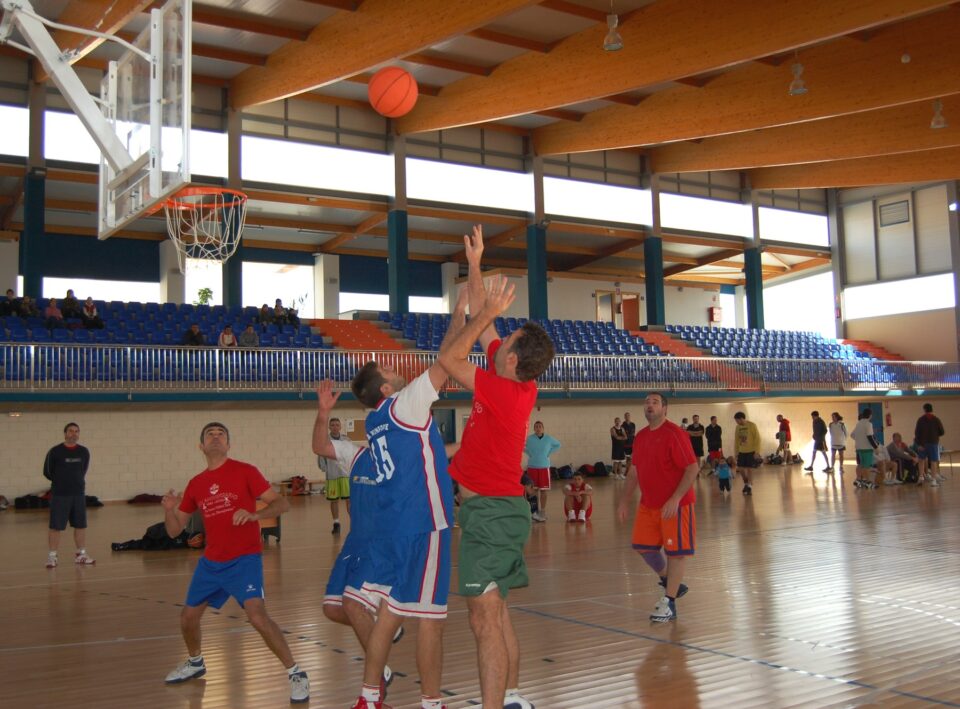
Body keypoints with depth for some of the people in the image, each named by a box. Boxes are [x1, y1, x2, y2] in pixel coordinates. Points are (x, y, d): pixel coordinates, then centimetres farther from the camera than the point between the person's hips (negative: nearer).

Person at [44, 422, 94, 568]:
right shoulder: (55, 452, -6)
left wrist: (76, 482, 12)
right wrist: (61, 481, 8)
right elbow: (47, 472, 2)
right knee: (55, 527, -2)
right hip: (59, 495, -4)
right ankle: (51, 557, 5)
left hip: (79, 494, 4)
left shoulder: (84, 452, 4)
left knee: (81, 525, 7)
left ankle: (81, 555, 16)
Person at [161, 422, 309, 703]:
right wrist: (169, 509, -10)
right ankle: (195, 662, 45)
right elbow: (174, 530, 11)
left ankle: (296, 674, -10)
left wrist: (254, 514, -30)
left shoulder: (244, 471, -7)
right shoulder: (195, 484, 7)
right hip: (211, 561, 6)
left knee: (257, 616, -23)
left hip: (244, 559, -6)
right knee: (187, 617, 14)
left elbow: (282, 503, -12)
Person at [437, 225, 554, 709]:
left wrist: (489, 312, -12)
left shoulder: (503, 392, -21)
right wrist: (474, 265, 14)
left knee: (485, 620, -8)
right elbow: (483, 322, 12)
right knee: (495, 613, 19)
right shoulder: (522, 386, 3)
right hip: (501, 506, 10)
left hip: (488, 510, -10)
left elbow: (449, 359, -15)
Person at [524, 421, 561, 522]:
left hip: (544, 467, 1)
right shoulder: (529, 438, -5)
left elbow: (558, 445, 14)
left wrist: (549, 453, 4)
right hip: (532, 467, -1)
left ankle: (543, 512, 11)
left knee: (543, 491, 3)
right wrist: (528, 453, -5)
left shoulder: (548, 439, 0)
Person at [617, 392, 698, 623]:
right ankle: (672, 585, 31)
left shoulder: (674, 434, -14)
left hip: (675, 505, -7)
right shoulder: (640, 437, 8)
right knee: (644, 546, 10)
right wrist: (625, 500, 13)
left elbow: (693, 468, -18)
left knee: (675, 551, 0)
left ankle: (669, 604, 8)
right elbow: (636, 473, 17)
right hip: (648, 504, 8)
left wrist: (675, 499, -24)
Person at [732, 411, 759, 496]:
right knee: (740, 469, 4)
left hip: (751, 451, -5)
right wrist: (736, 452, 9)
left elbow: (757, 439, -10)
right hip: (741, 451, 5)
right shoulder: (738, 427, 6)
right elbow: (736, 441, 11)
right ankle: (746, 484, 27)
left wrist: (757, 452, -13)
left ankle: (749, 486, 12)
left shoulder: (752, 425, -10)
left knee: (749, 469, -3)